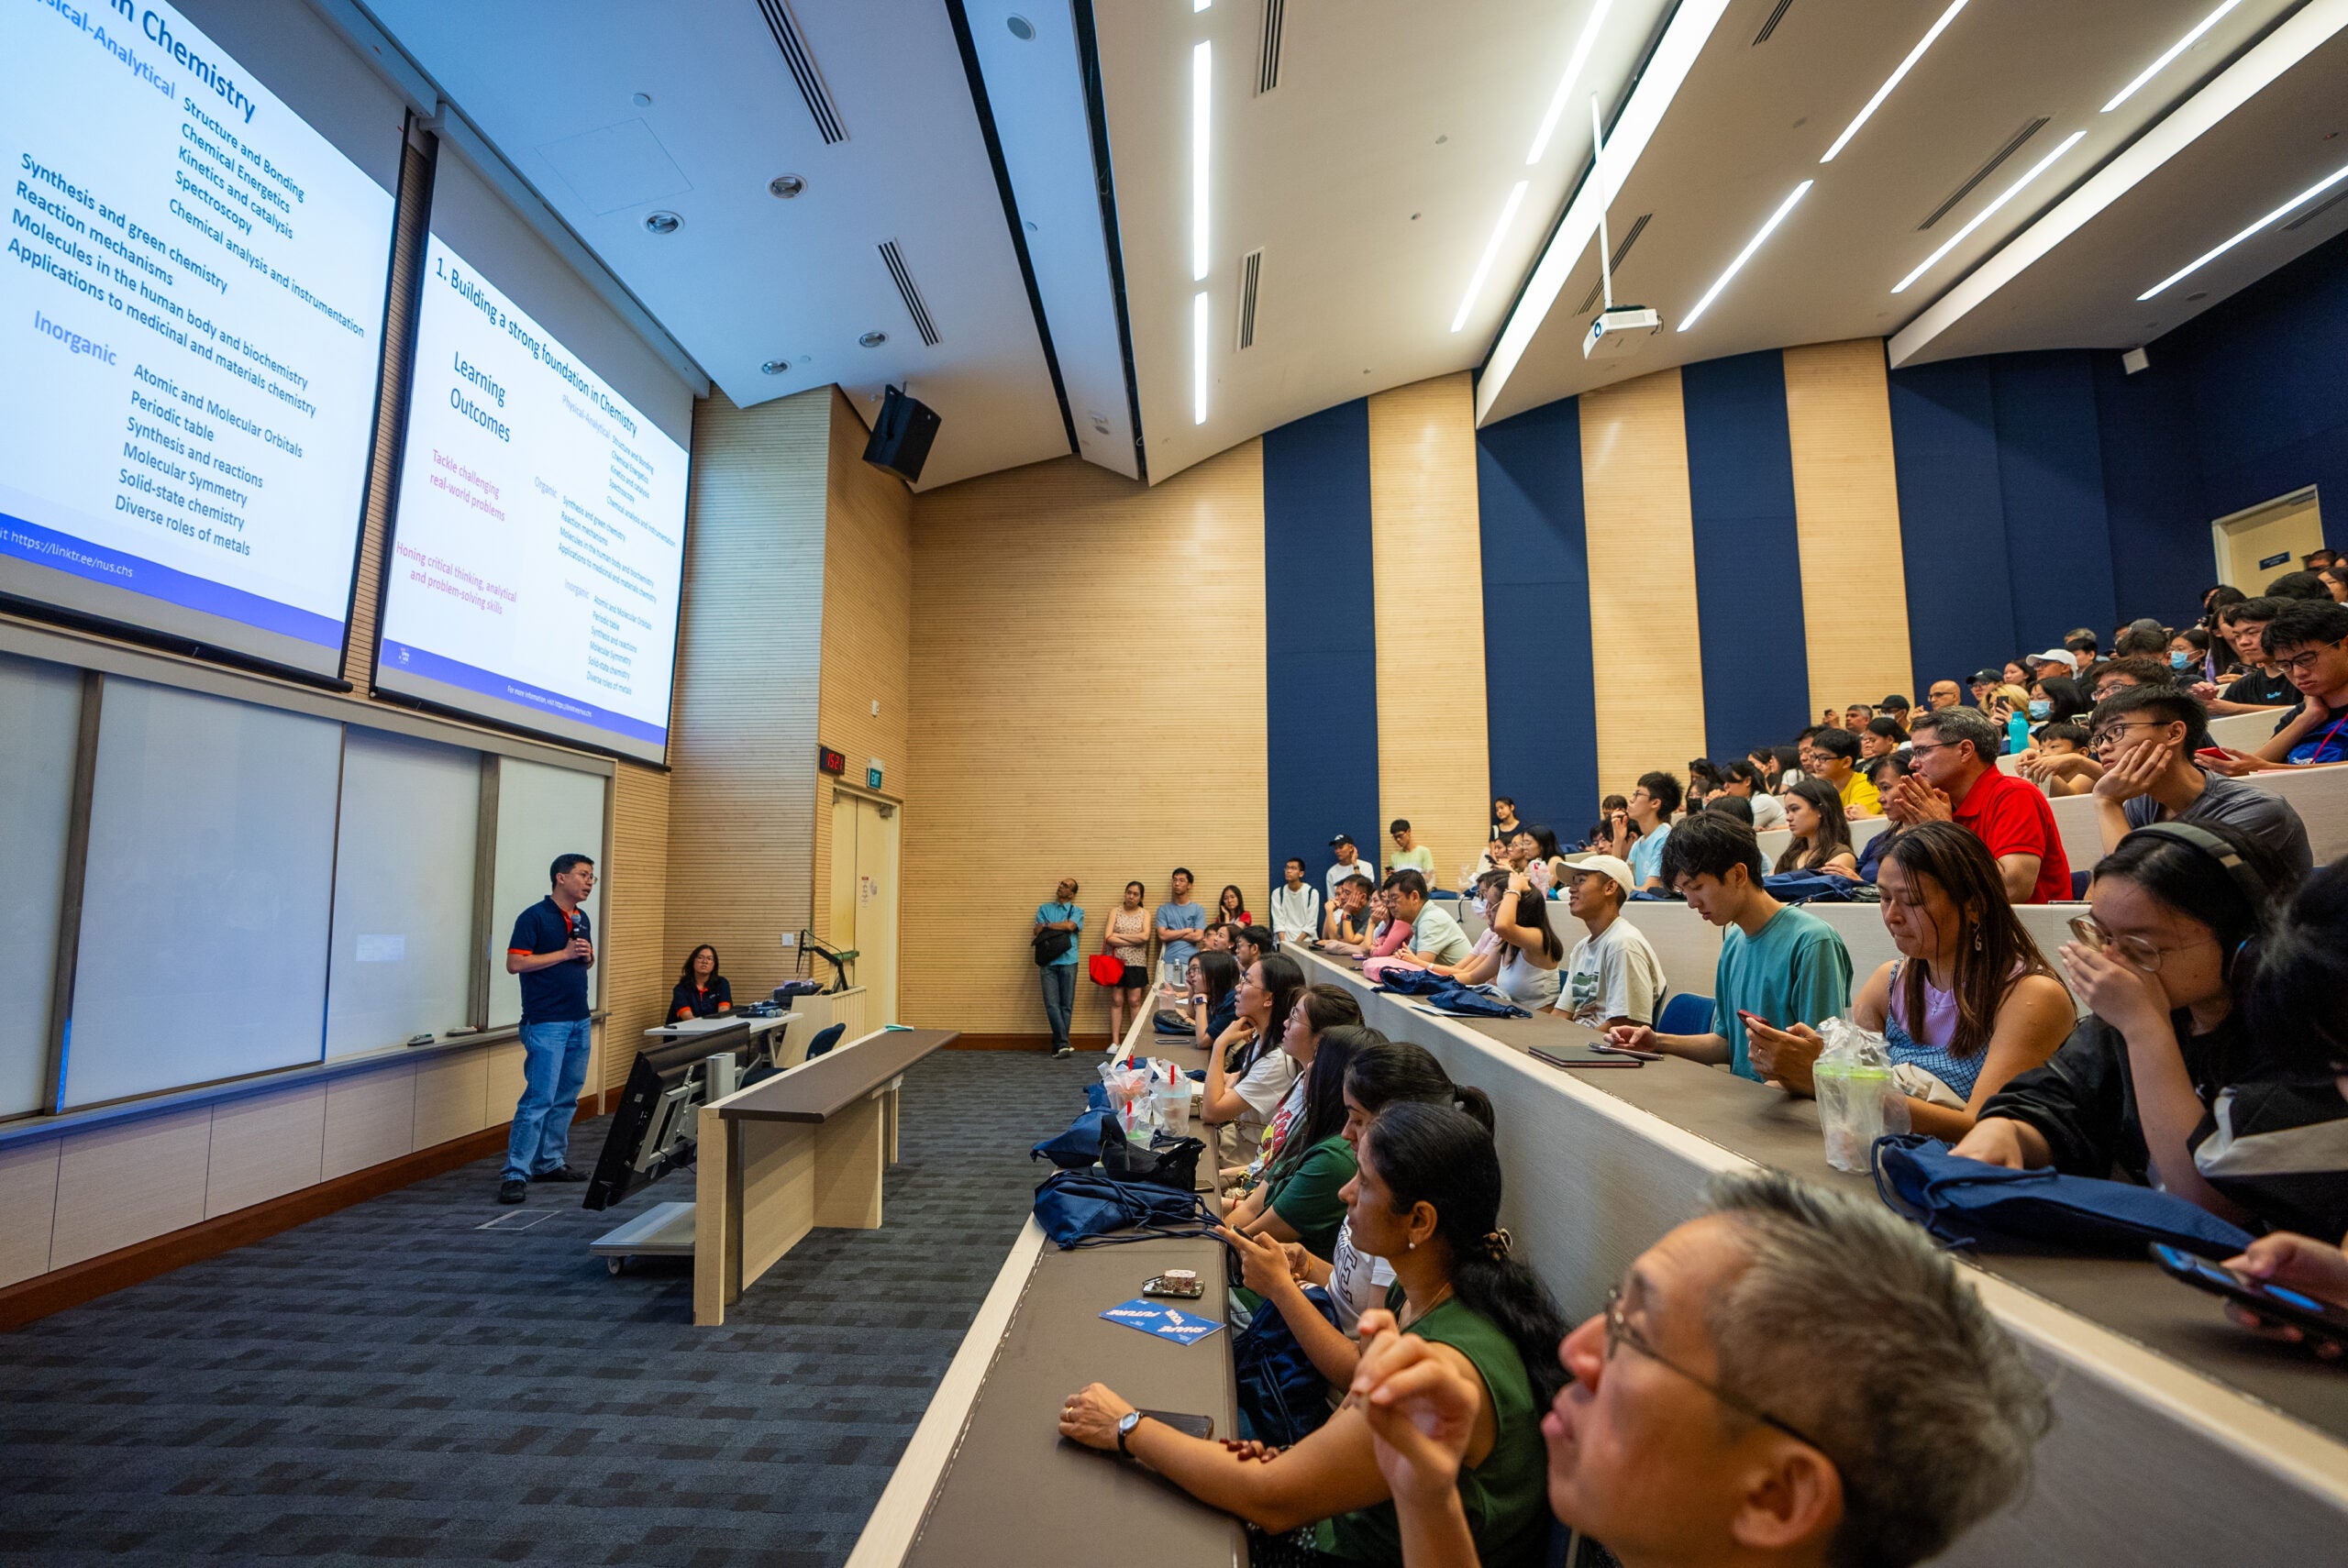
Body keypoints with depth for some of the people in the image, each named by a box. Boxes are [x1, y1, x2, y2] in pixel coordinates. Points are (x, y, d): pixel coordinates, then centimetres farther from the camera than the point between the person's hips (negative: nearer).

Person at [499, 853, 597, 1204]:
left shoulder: (582, 919, 14)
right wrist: (565, 953, -16)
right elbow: (514, 963, -15)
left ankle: (550, 1162, 23)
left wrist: (588, 956, 1)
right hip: (546, 1023, -8)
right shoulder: (534, 917, -9)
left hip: (579, 1021, 8)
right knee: (539, 1099, -10)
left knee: (566, 1098, 13)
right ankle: (515, 1174, -4)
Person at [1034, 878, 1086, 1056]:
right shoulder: (1044, 909, 18)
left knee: (1066, 1004, -1)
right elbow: (1038, 932, 5)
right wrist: (1060, 927, -6)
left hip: (1068, 961, -1)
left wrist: (1047, 925, -1)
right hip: (1048, 962, 1)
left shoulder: (1077, 911, 12)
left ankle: (1058, 1044, 6)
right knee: (1052, 1003, -9)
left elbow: (1070, 926, -10)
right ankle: (1063, 1043, -9)